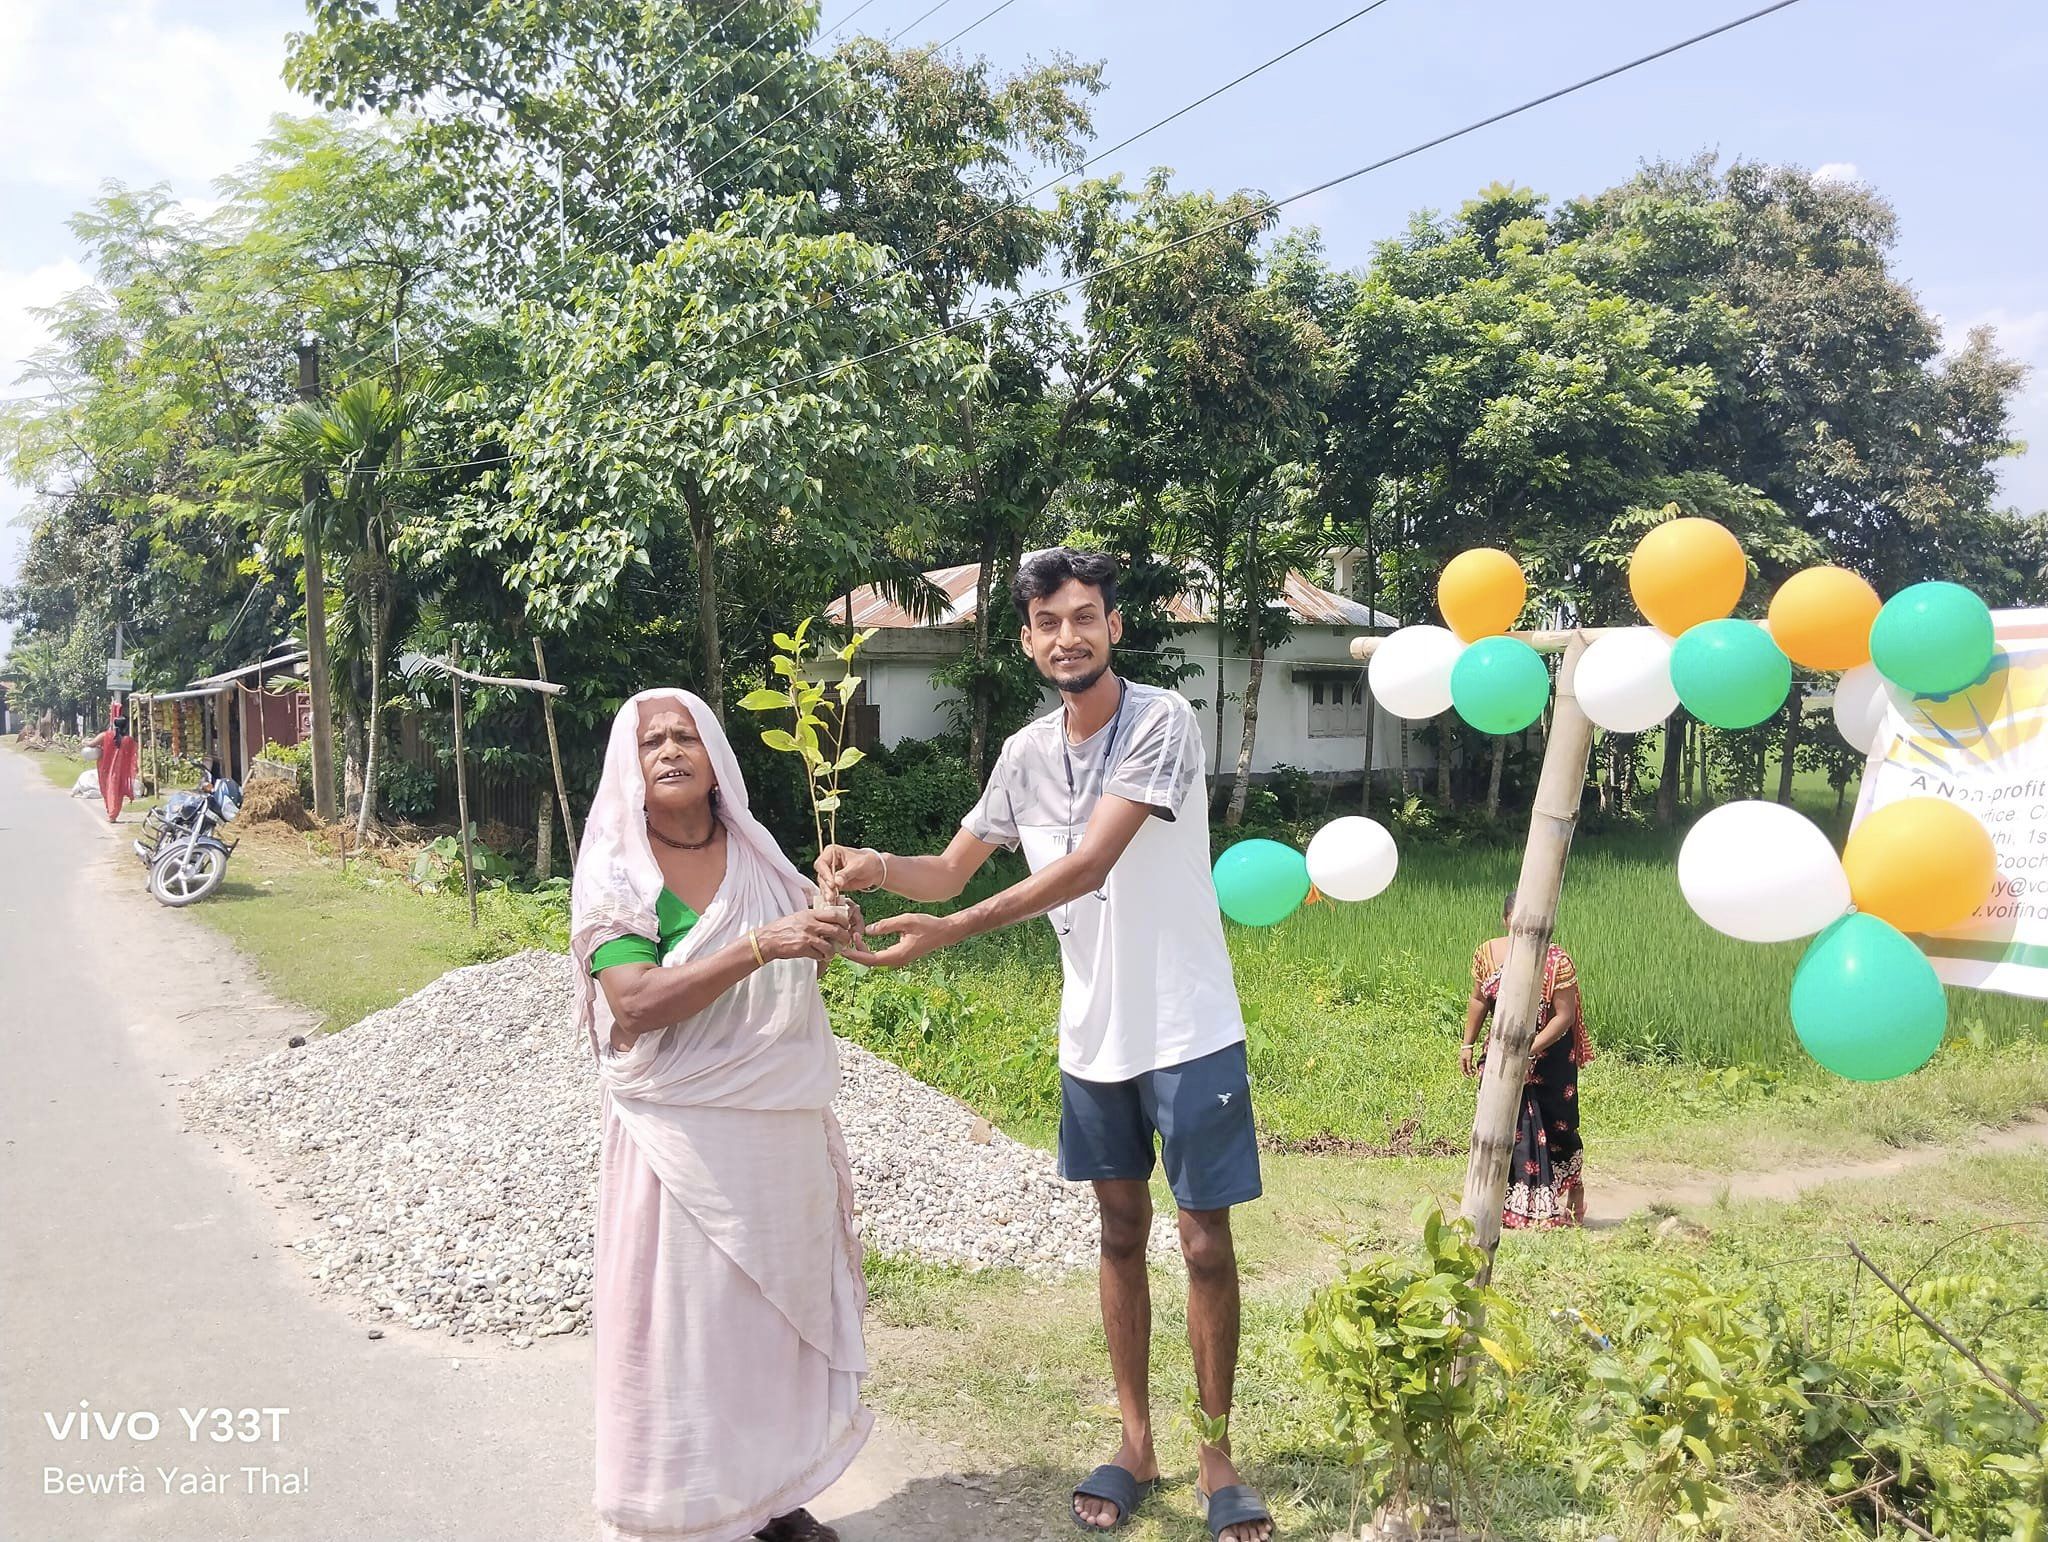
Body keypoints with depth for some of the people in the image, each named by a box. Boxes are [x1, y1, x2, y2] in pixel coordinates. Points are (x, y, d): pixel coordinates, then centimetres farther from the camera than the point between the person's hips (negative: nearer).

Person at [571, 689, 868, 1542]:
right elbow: (633, 1005, -22)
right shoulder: (615, 872, -9)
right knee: (684, 1322, 4)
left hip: (785, 1132, 6)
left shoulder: (757, 855, 6)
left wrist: (825, 928, -3)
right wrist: (760, 945, -30)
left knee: (784, 1310, 15)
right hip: (684, 1140, -5)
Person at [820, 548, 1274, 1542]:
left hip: (1187, 1031, -5)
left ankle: (1217, 1458, 21)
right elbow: (949, 870, 8)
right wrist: (877, 868, -15)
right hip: (1091, 1036, 5)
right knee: (1121, 1236, 15)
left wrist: (947, 932, -32)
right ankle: (1137, 1444, 30)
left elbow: (1089, 865, -27)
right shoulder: (1025, 754, 2)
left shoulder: (1162, 723, -17)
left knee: (1206, 1246, 3)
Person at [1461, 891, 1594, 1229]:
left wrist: (1529, 1051, -24)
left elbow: (1565, 1016, -17)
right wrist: (1468, 1044, 9)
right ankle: (1507, 1206, 13)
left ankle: (1562, 1208, 25)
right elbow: (1479, 1001, 10)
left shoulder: (1557, 961, -16)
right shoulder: (1487, 954, -3)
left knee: (1555, 1130, 6)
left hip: (1549, 1057, -3)